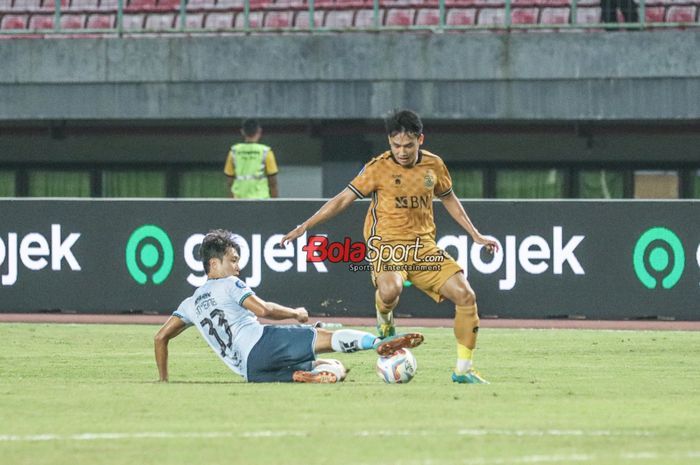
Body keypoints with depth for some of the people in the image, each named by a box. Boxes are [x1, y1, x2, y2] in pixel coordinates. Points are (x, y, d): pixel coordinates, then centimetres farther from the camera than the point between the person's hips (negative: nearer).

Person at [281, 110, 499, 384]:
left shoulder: (433, 165, 5)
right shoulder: (378, 168, -7)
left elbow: (449, 199, 23)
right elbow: (343, 199, -2)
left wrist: (475, 235, 23)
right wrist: (305, 226, -7)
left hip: (423, 246, 4)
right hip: (387, 244, -4)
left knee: (465, 296, -9)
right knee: (390, 290, -37)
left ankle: (463, 369, 4)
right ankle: (384, 321, 1)